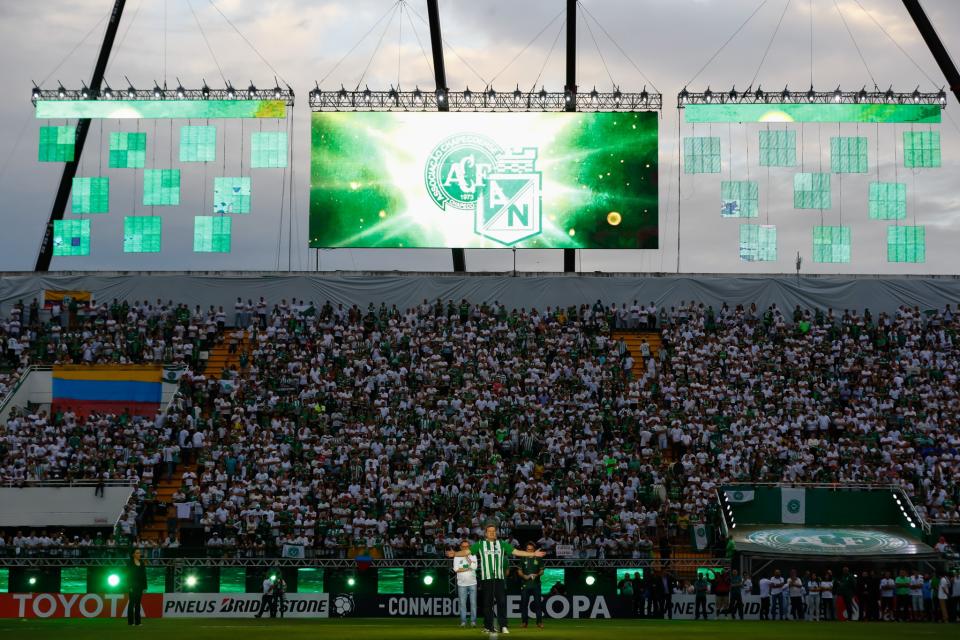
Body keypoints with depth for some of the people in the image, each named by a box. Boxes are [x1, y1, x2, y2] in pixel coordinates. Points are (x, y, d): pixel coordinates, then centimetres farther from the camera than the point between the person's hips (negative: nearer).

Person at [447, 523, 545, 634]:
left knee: (502, 601, -5)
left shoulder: (502, 544, 14)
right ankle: (488, 626, 6)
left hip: (499, 579, 1)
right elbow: (467, 551, 0)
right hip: (486, 578, -1)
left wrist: (533, 554, 7)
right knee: (487, 603, 1)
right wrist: (455, 554, -17)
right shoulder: (480, 545, 9)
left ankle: (503, 626, -2)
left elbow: (516, 552, 13)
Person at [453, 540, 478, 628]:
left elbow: (474, 567, -9)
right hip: (462, 584, 0)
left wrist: (467, 557, -7)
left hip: (472, 583, 0)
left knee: (473, 603, -2)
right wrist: (468, 569, -9)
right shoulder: (457, 557, 5)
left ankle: (473, 621, 2)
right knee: (462, 603, -1)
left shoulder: (473, 556, 8)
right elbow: (456, 569, -7)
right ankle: (463, 621, 3)